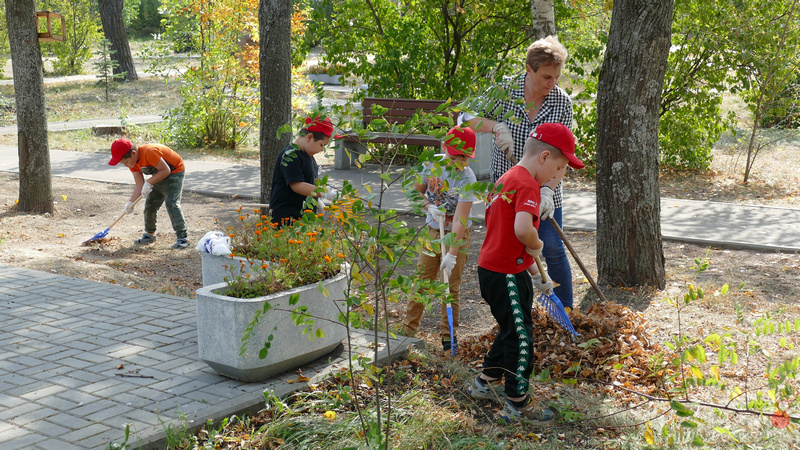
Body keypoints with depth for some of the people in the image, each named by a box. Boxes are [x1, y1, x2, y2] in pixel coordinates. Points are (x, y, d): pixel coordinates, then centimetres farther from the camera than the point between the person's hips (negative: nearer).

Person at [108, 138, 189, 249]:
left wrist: (149, 183, -28)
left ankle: (183, 237, -16)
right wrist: (130, 203, -14)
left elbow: (166, 170, -28)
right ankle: (149, 234, 25)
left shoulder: (149, 152, -34)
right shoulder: (132, 161, -7)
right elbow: (139, 185, -5)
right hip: (159, 176, 9)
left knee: (172, 204, -19)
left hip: (174, 173, -9)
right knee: (150, 204, 8)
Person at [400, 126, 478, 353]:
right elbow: (416, 191, 6)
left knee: (451, 286, 2)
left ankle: (448, 335, 16)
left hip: (457, 234, -4)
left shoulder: (467, 178, -24)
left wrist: (452, 253, -35)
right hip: (432, 230, 4)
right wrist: (428, 206, -16)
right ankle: (408, 329, 17)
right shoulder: (432, 164, -9)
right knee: (421, 280, 6)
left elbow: (460, 219, -30)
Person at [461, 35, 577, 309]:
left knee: (553, 249, 0)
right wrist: (496, 126, -19)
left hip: (544, 189, 0)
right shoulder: (503, 91, -9)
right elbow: (465, 118, -1)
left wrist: (548, 190, -23)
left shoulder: (562, 102, -8)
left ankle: (566, 313, 15)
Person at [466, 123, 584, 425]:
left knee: (511, 330, 24)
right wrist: (537, 246, -13)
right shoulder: (527, 185, -19)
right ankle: (517, 405, 11)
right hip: (506, 275, -10)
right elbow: (522, 230, -36)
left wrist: (534, 272, 17)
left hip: (491, 269, 10)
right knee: (521, 337, 1)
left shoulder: (507, 179, 13)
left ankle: (487, 382, 39)